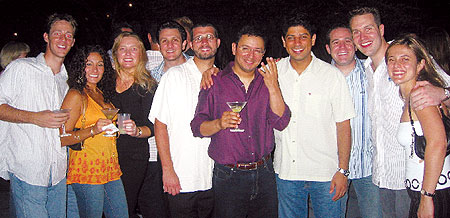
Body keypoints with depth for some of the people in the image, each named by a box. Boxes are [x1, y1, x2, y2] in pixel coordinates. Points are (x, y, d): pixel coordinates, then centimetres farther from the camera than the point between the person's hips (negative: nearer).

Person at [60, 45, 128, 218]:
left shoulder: (101, 94, 14)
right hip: (87, 170, -7)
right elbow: (61, 138, -15)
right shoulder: (76, 95, -8)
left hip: (111, 169, 7)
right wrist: (93, 130, -23)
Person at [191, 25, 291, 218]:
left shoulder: (267, 82, 5)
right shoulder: (215, 82, -3)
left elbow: (280, 123, -6)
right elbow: (197, 127, -5)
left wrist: (273, 87, -16)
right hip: (228, 177, -3)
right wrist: (219, 124, -24)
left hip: (264, 173, 3)